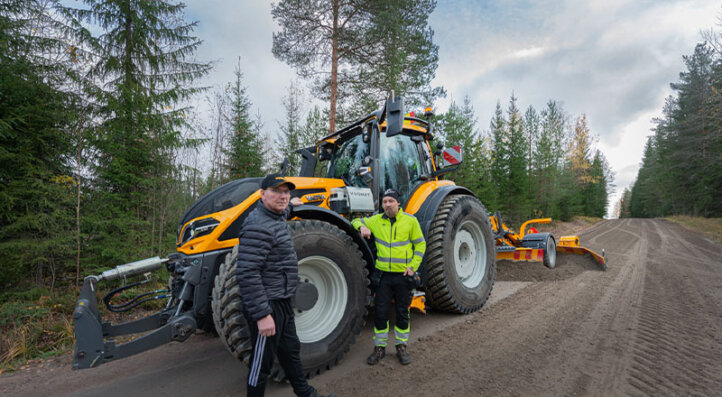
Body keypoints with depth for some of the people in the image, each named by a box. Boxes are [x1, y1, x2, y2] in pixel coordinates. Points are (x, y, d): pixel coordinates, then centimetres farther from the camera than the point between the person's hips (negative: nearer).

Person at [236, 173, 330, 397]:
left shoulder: (276, 218, 6)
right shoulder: (258, 226, -24)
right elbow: (247, 274, -28)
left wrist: (291, 206, 46)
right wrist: (262, 315, -28)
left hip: (282, 303, 10)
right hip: (267, 306, -10)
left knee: (290, 351, 24)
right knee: (262, 362, 7)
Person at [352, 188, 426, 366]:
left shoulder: (410, 221, -2)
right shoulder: (376, 220, 2)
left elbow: (420, 245, 3)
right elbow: (356, 221, 16)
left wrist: (413, 266, -6)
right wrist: (362, 226, -7)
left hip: (403, 275, -1)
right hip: (383, 274, 1)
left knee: (402, 312, 11)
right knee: (381, 312, 6)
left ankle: (401, 346, 28)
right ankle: (380, 347, 23)